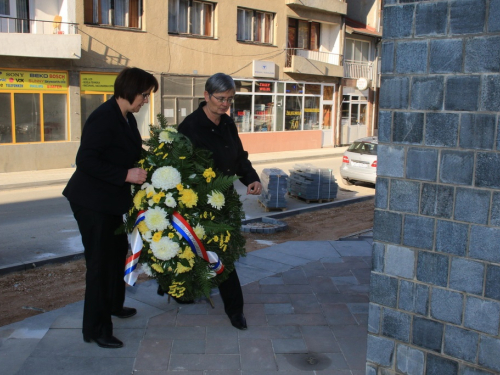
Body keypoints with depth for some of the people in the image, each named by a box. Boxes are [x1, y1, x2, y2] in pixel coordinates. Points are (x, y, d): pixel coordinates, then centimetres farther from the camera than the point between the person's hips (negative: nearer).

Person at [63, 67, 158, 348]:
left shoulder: (127, 118, 7)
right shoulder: (104, 118, -22)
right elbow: (86, 161, -27)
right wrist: (126, 175, -28)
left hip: (111, 200, 10)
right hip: (92, 201, -10)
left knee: (118, 251, 22)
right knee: (100, 261, -2)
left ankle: (113, 304, 44)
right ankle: (96, 328, 12)